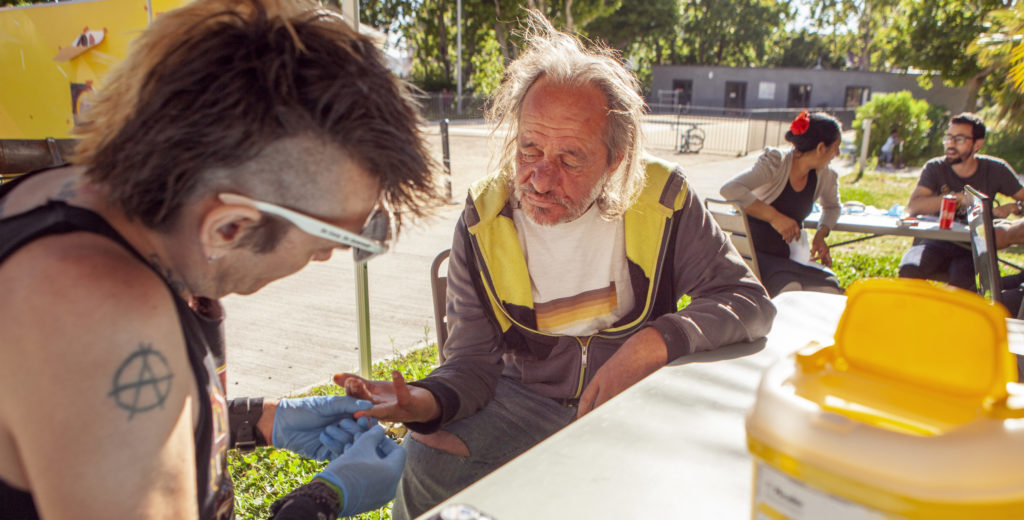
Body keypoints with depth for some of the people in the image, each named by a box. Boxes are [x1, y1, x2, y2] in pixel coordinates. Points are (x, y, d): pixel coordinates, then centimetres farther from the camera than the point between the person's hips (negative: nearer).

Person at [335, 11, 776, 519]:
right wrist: (426, 401, -32)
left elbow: (749, 300, -10)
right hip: (524, 398, 0)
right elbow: (473, 359, -9)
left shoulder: (661, 200, -13)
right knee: (426, 460, -24)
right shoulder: (482, 220, -11)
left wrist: (655, 343, -28)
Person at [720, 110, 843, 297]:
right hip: (755, 253, -6)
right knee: (789, 289, -33)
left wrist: (821, 234, 6)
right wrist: (774, 216, -32)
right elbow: (729, 189, -30)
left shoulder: (824, 176, 5)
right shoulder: (776, 163, -14)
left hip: (790, 257, 6)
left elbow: (831, 207, 27)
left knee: (830, 289, -21)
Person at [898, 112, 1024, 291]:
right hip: (936, 243, 0)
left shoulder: (995, 170, 2)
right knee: (909, 269, -32)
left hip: (973, 248, 0)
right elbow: (913, 207, -17)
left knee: (962, 280, -32)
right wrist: (959, 197, -23)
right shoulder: (935, 168, -1)